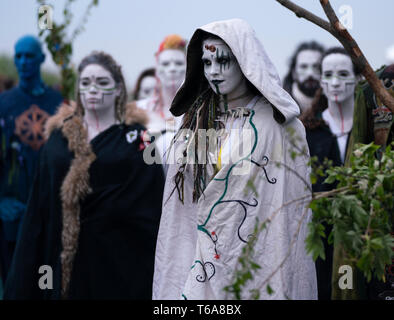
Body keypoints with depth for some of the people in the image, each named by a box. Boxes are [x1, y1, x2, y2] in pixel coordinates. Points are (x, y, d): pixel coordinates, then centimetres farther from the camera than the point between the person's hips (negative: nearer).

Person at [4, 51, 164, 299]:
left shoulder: (135, 137, -1)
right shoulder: (60, 135, 9)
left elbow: (150, 208, -4)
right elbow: (41, 204, 9)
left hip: (115, 256, -3)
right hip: (64, 253, 3)